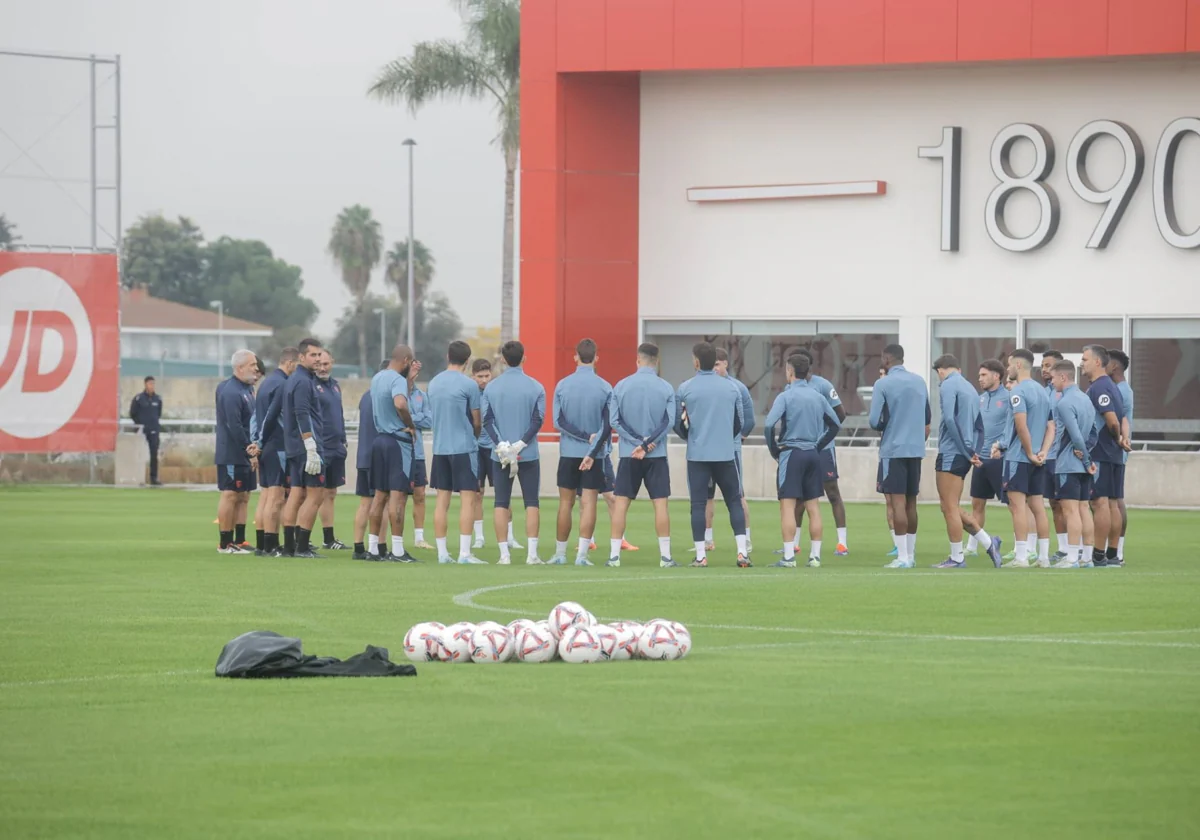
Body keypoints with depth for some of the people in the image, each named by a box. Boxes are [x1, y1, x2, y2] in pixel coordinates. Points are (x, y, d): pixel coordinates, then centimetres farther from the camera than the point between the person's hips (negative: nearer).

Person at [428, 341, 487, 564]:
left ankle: (442, 553, 8)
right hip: (464, 448, -5)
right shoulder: (469, 385, -9)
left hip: (440, 448, 5)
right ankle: (464, 553, -10)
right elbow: (477, 421, -2)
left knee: (442, 501, 7)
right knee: (468, 500, -4)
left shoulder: (433, 383, 8)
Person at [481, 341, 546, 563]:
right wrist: (521, 444, -10)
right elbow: (538, 420, -9)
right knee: (531, 503, 3)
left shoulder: (491, 387, 2)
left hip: (499, 455, 1)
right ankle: (532, 553, -3)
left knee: (501, 503, 5)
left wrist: (500, 445, -9)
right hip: (529, 454, -1)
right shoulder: (535, 387, -3)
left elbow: (486, 419, -4)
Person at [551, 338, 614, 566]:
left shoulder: (562, 385, -2)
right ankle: (582, 554, -6)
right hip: (595, 454, -1)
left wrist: (585, 436, -5)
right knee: (588, 503, -1)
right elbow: (607, 427, -9)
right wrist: (593, 450, -10)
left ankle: (560, 553, 13)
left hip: (568, 452, 1)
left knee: (566, 503, 8)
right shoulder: (605, 388, -4)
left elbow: (558, 422, -5)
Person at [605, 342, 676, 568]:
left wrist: (637, 442, -7)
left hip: (628, 454, 1)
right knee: (660, 503, 2)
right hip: (657, 455, -1)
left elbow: (614, 420, -4)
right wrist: (646, 444, -9)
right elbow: (668, 422, -8)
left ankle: (614, 555, 2)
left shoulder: (621, 386, 0)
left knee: (621, 503, 4)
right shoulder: (666, 388, -2)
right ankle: (665, 556, 1)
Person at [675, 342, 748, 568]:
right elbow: (740, 424, 11)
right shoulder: (731, 388, 3)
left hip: (697, 455, -1)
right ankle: (742, 552, 0)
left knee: (698, 504, 3)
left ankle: (701, 555, 1)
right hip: (726, 454, 1)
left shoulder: (685, 389, -3)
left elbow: (677, 424, 3)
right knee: (734, 501, 8)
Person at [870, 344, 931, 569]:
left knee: (896, 502, -5)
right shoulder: (919, 382, 10)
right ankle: (911, 554, 16)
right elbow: (927, 418, 16)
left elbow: (875, 421, -12)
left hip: (893, 449, -6)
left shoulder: (883, 384, -9)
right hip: (916, 449, 6)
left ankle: (902, 557, -9)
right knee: (910, 502, 13)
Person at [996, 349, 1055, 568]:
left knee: (1018, 505, -6)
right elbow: (1051, 428, 12)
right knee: (1037, 506, 10)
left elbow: (1022, 426, -21)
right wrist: (1043, 452, 0)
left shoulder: (1018, 392, -12)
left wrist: (1030, 453, -13)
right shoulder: (1042, 391, 14)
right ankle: (1043, 556, 11)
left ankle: (1021, 557, -9)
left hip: (1019, 457, -8)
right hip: (1037, 460, 8)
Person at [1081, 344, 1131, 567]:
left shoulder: (1098, 388, -14)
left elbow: (1112, 420, -21)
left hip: (1099, 454, -10)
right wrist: (1124, 438, -2)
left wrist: (1117, 438, -3)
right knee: (1112, 503, 10)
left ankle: (1099, 555, -8)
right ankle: (1112, 554, 13)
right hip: (1115, 456, 10)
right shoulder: (1111, 386, 17)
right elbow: (1123, 419, 15)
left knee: (1100, 502, -8)